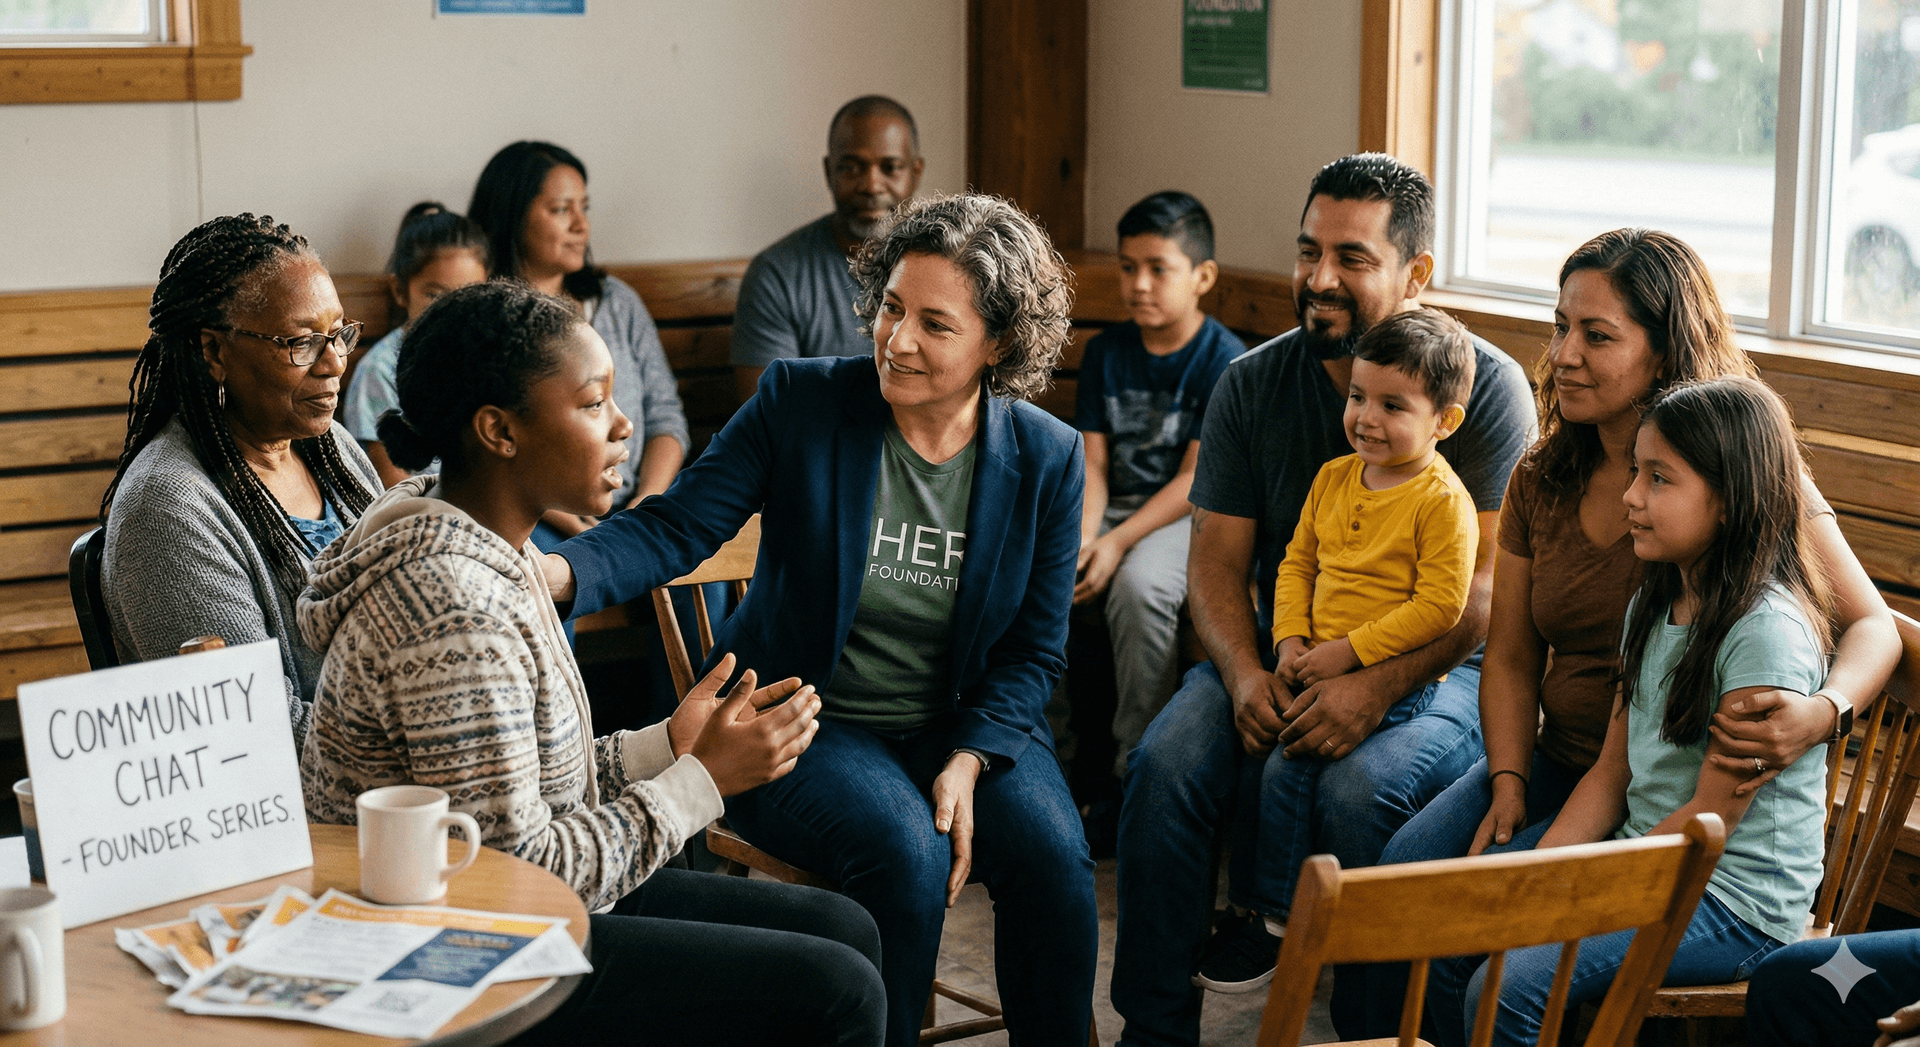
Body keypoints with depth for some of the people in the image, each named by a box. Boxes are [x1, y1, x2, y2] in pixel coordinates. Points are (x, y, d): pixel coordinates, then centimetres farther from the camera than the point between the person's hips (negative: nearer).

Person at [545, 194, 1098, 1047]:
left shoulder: (1048, 458, -3)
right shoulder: (800, 402, -8)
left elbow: (1033, 652, 1)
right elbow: (675, 526, -15)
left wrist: (967, 761, -15)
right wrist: (555, 573, -34)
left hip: (964, 725, 2)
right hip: (805, 720, -2)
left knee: (1052, 855, -24)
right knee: (905, 851, -30)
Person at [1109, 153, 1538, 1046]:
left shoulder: (1486, 387, -7)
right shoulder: (1252, 385, 5)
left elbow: (1487, 584, -13)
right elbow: (1215, 563, 4)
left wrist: (1378, 686, -27)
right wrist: (1245, 676, -16)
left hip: (1435, 668, -3)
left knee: (1355, 789, -33)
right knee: (1164, 764, -22)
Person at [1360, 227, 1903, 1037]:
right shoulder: (1541, 481, 6)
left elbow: (1871, 624, -8)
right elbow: (1511, 659, 11)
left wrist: (1825, 712, -29)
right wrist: (1508, 783, -5)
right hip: (1557, 763, 6)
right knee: (1405, 867, -17)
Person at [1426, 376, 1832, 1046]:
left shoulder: (1768, 631, -20)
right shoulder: (1654, 604, 8)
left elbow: (1709, 818, -18)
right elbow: (1612, 772, 9)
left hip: (1734, 906, -8)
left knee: (1505, 990, -22)